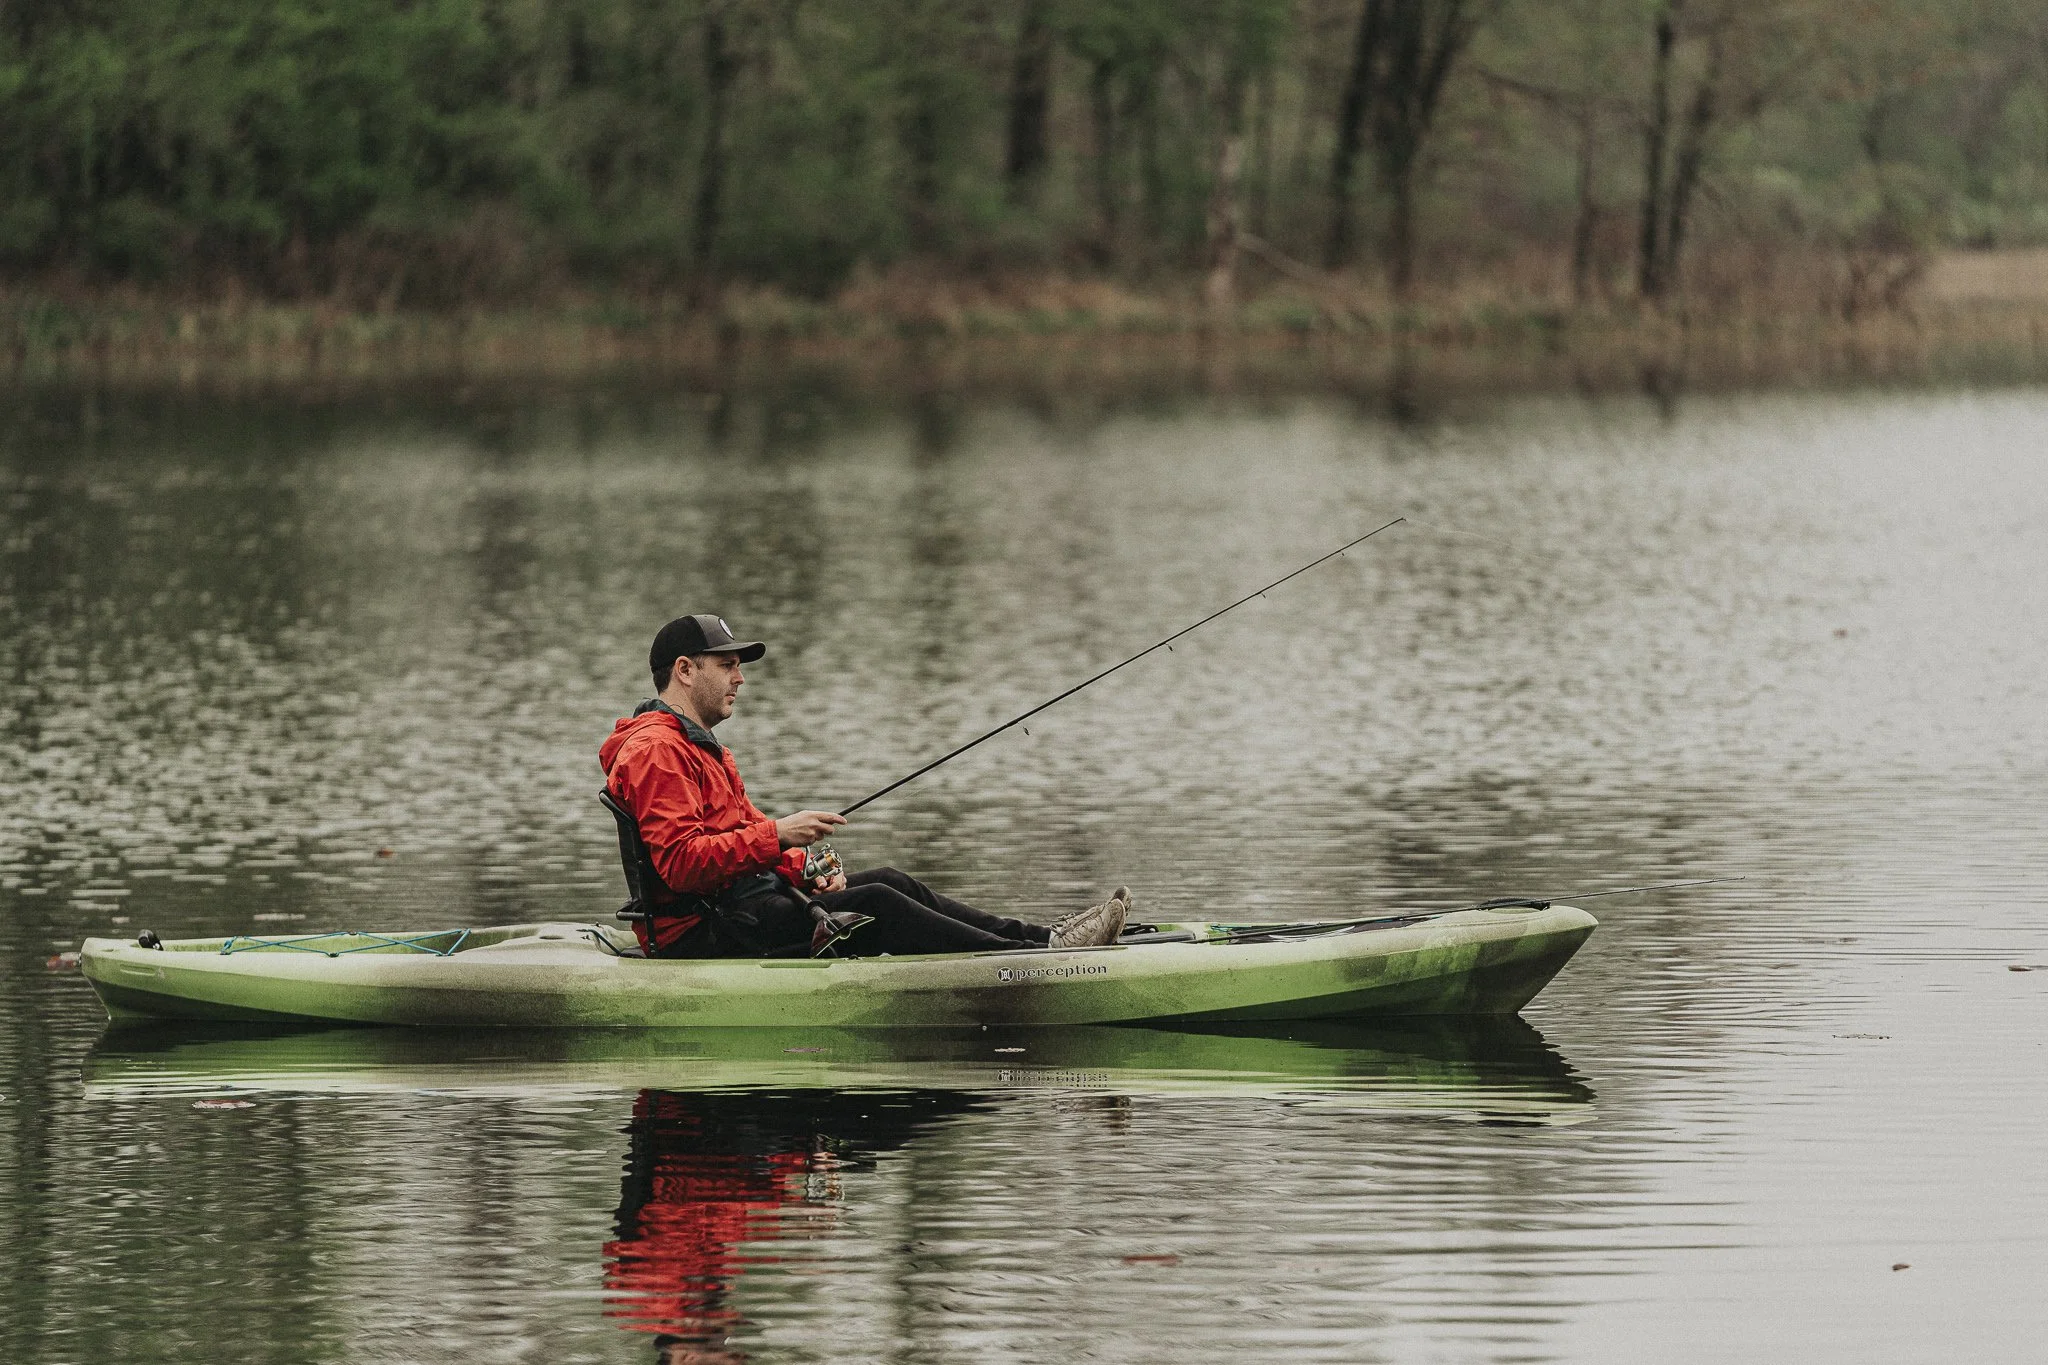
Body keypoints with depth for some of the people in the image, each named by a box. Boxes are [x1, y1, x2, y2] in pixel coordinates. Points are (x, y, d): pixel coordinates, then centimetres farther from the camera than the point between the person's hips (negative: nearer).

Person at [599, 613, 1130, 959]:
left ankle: (1040, 937, -6)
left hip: (743, 903, 11)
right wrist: (777, 836, -24)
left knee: (890, 883, 0)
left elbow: (743, 838, 23)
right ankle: (1039, 954, -20)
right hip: (702, 934, -11)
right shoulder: (655, 750, -13)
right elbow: (681, 860, -24)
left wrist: (804, 869, 3)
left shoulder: (701, 748, 25)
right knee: (874, 906, -18)